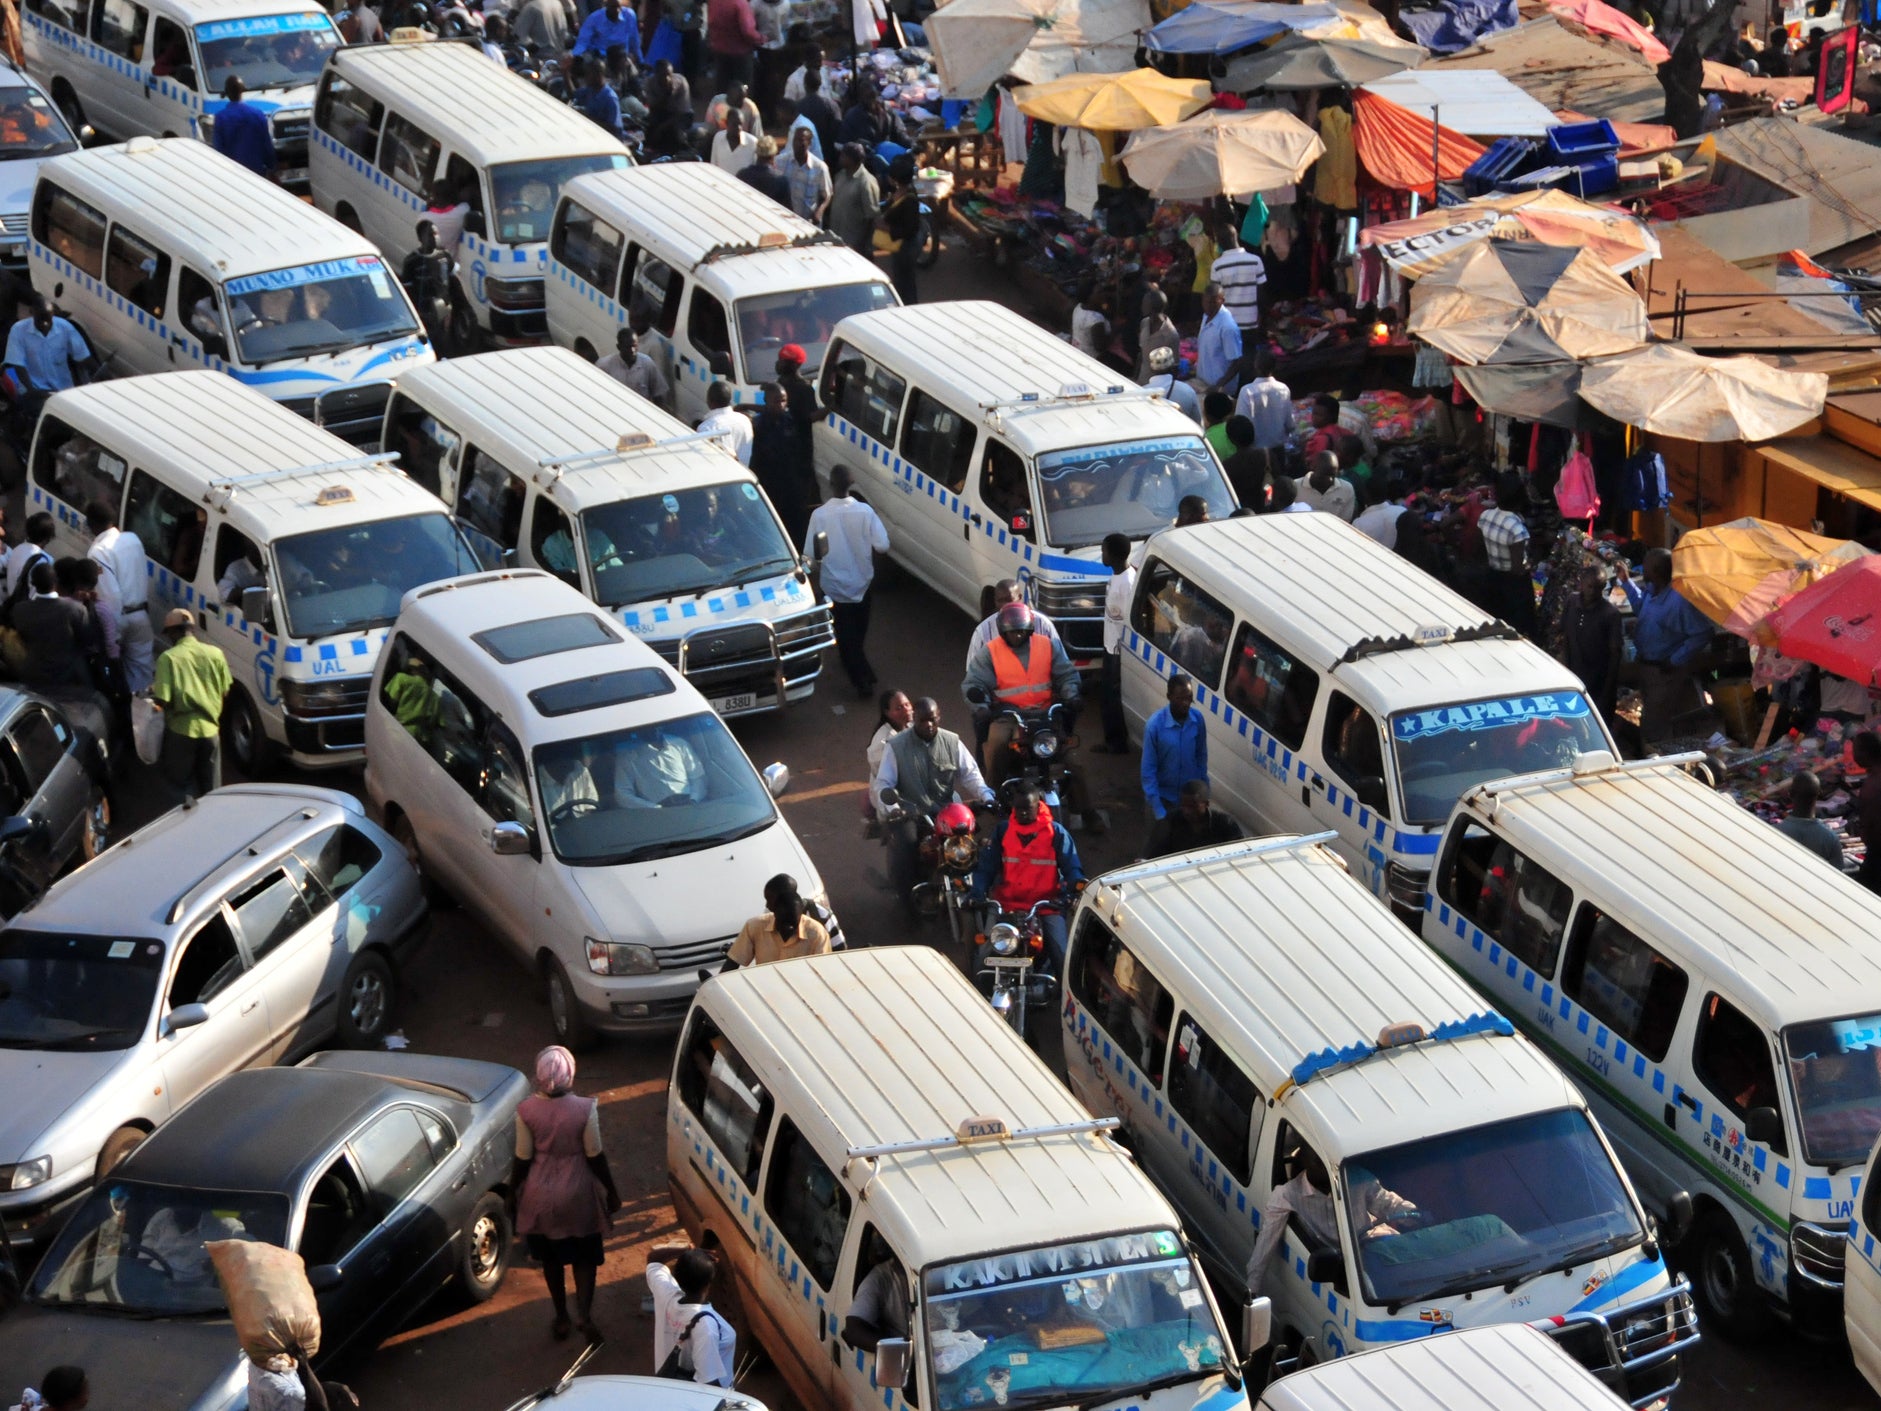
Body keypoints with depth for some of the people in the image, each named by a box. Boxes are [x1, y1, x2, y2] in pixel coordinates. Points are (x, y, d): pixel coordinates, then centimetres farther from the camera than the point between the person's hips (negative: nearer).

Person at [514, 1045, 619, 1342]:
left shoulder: (526, 1110, -17)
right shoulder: (585, 1109, -22)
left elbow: (523, 1158, -8)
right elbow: (595, 1156, -13)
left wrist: (512, 1190, 8)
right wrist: (611, 1191, 2)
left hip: (541, 1194, 2)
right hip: (577, 1194, -2)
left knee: (551, 1258, 21)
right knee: (585, 1256, 18)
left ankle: (561, 1318, 32)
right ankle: (584, 1314, 8)